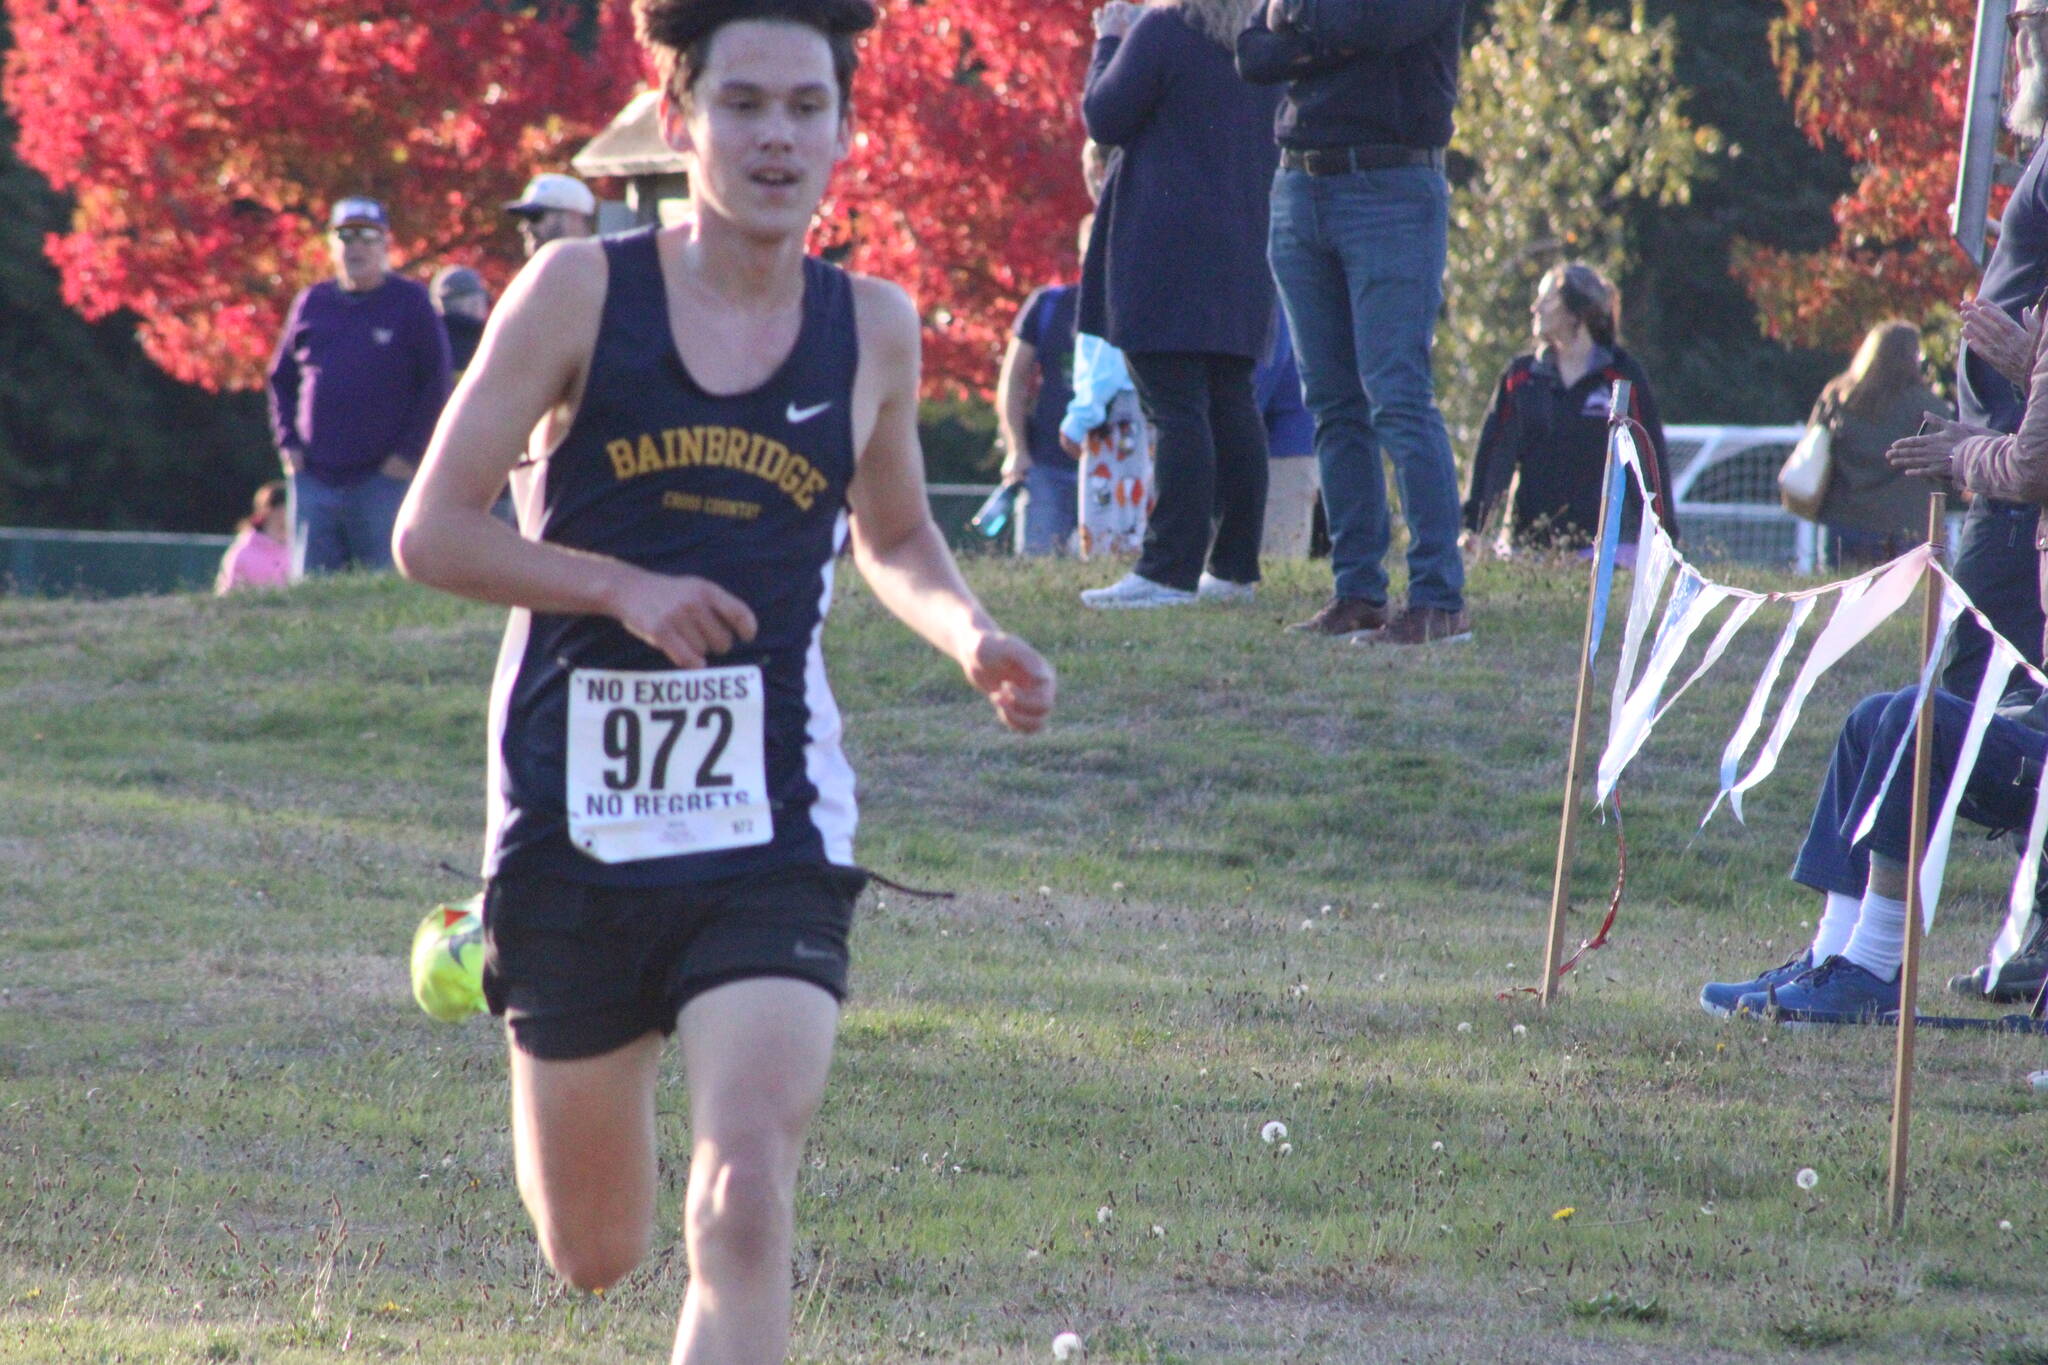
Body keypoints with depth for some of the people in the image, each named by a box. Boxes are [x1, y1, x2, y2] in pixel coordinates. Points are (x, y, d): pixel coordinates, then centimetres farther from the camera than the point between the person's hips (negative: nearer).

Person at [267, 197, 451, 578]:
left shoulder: (410, 302, 2)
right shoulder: (311, 303, 12)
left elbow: (436, 385, 0)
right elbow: (281, 379, 20)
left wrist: (409, 452, -7)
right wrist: (287, 441, 7)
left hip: (383, 477, -4)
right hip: (314, 476, 4)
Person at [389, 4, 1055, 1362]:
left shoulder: (875, 328, 5)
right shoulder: (582, 291, -4)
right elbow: (432, 534, -4)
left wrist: (972, 637, 3)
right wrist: (624, 587, -17)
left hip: (774, 828, 1)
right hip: (575, 815, -1)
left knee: (745, 1210, -20)